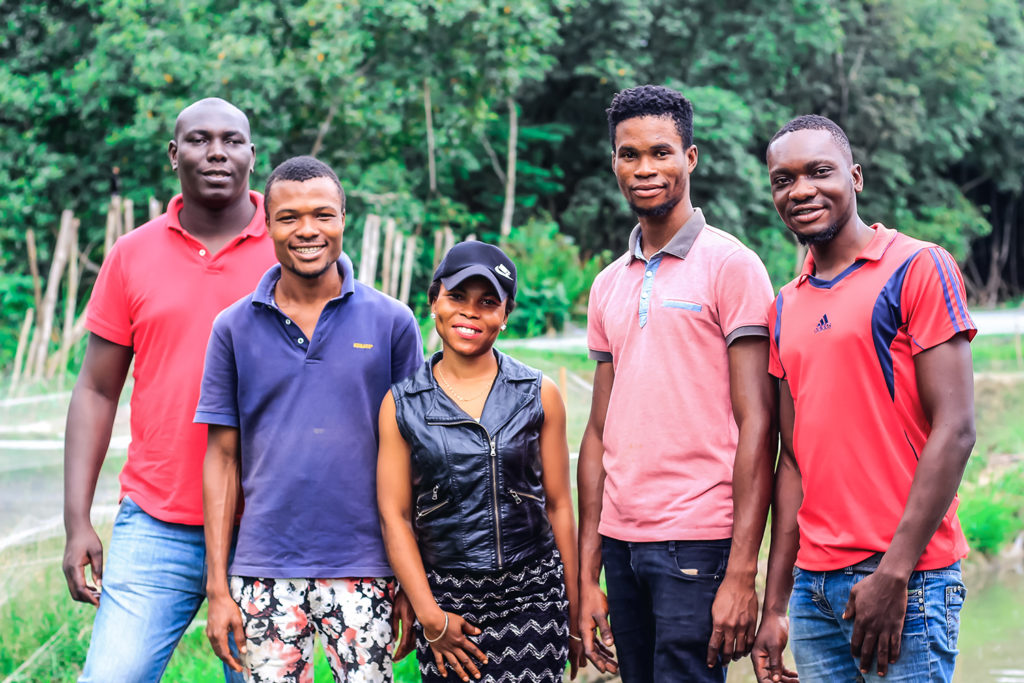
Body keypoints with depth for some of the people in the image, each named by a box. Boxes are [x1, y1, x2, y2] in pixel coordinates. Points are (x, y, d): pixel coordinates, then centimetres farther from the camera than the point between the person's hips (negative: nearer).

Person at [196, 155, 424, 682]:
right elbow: (223, 457, 6)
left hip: (363, 573, -1)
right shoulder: (234, 328, 4)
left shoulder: (391, 322, 2)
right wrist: (218, 586, 1)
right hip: (264, 573, 1)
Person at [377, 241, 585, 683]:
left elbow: (558, 506, 7)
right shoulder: (401, 404, 3)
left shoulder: (539, 396, 4)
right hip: (445, 594, 0)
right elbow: (395, 516, 1)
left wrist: (575, 614, 6)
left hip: (533, 594, 0)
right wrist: (429, 616, -6)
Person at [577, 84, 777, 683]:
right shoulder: (609, 285, 15)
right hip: (622, 542, 6)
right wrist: (587, 577, 11)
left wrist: (741, 572, -15)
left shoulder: (730, 265, -3)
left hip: (697, 542, -6)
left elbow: (756, 427, -9)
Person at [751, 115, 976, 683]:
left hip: (905, 579, -6)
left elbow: (954, 432, -10)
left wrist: (893, 574, -15)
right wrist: (774, 605, 9)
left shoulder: (919, 268, -5)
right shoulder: (786, 308, 14)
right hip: (814, 587, 6)